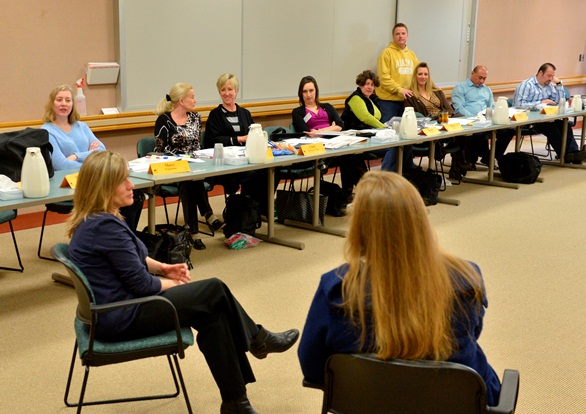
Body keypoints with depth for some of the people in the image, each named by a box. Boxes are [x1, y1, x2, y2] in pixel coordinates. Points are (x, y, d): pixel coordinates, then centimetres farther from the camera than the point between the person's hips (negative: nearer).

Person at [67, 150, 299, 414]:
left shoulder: (89, 221, 6)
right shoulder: (106, 227, -26)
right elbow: (141, 283, -20)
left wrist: (162, 267, 6)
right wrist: (173, 283, -2)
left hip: (110, 309, 10)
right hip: (123, 318, -10)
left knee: (212, 313, 6)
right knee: (215, 291, -2)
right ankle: (257, 339, 20)